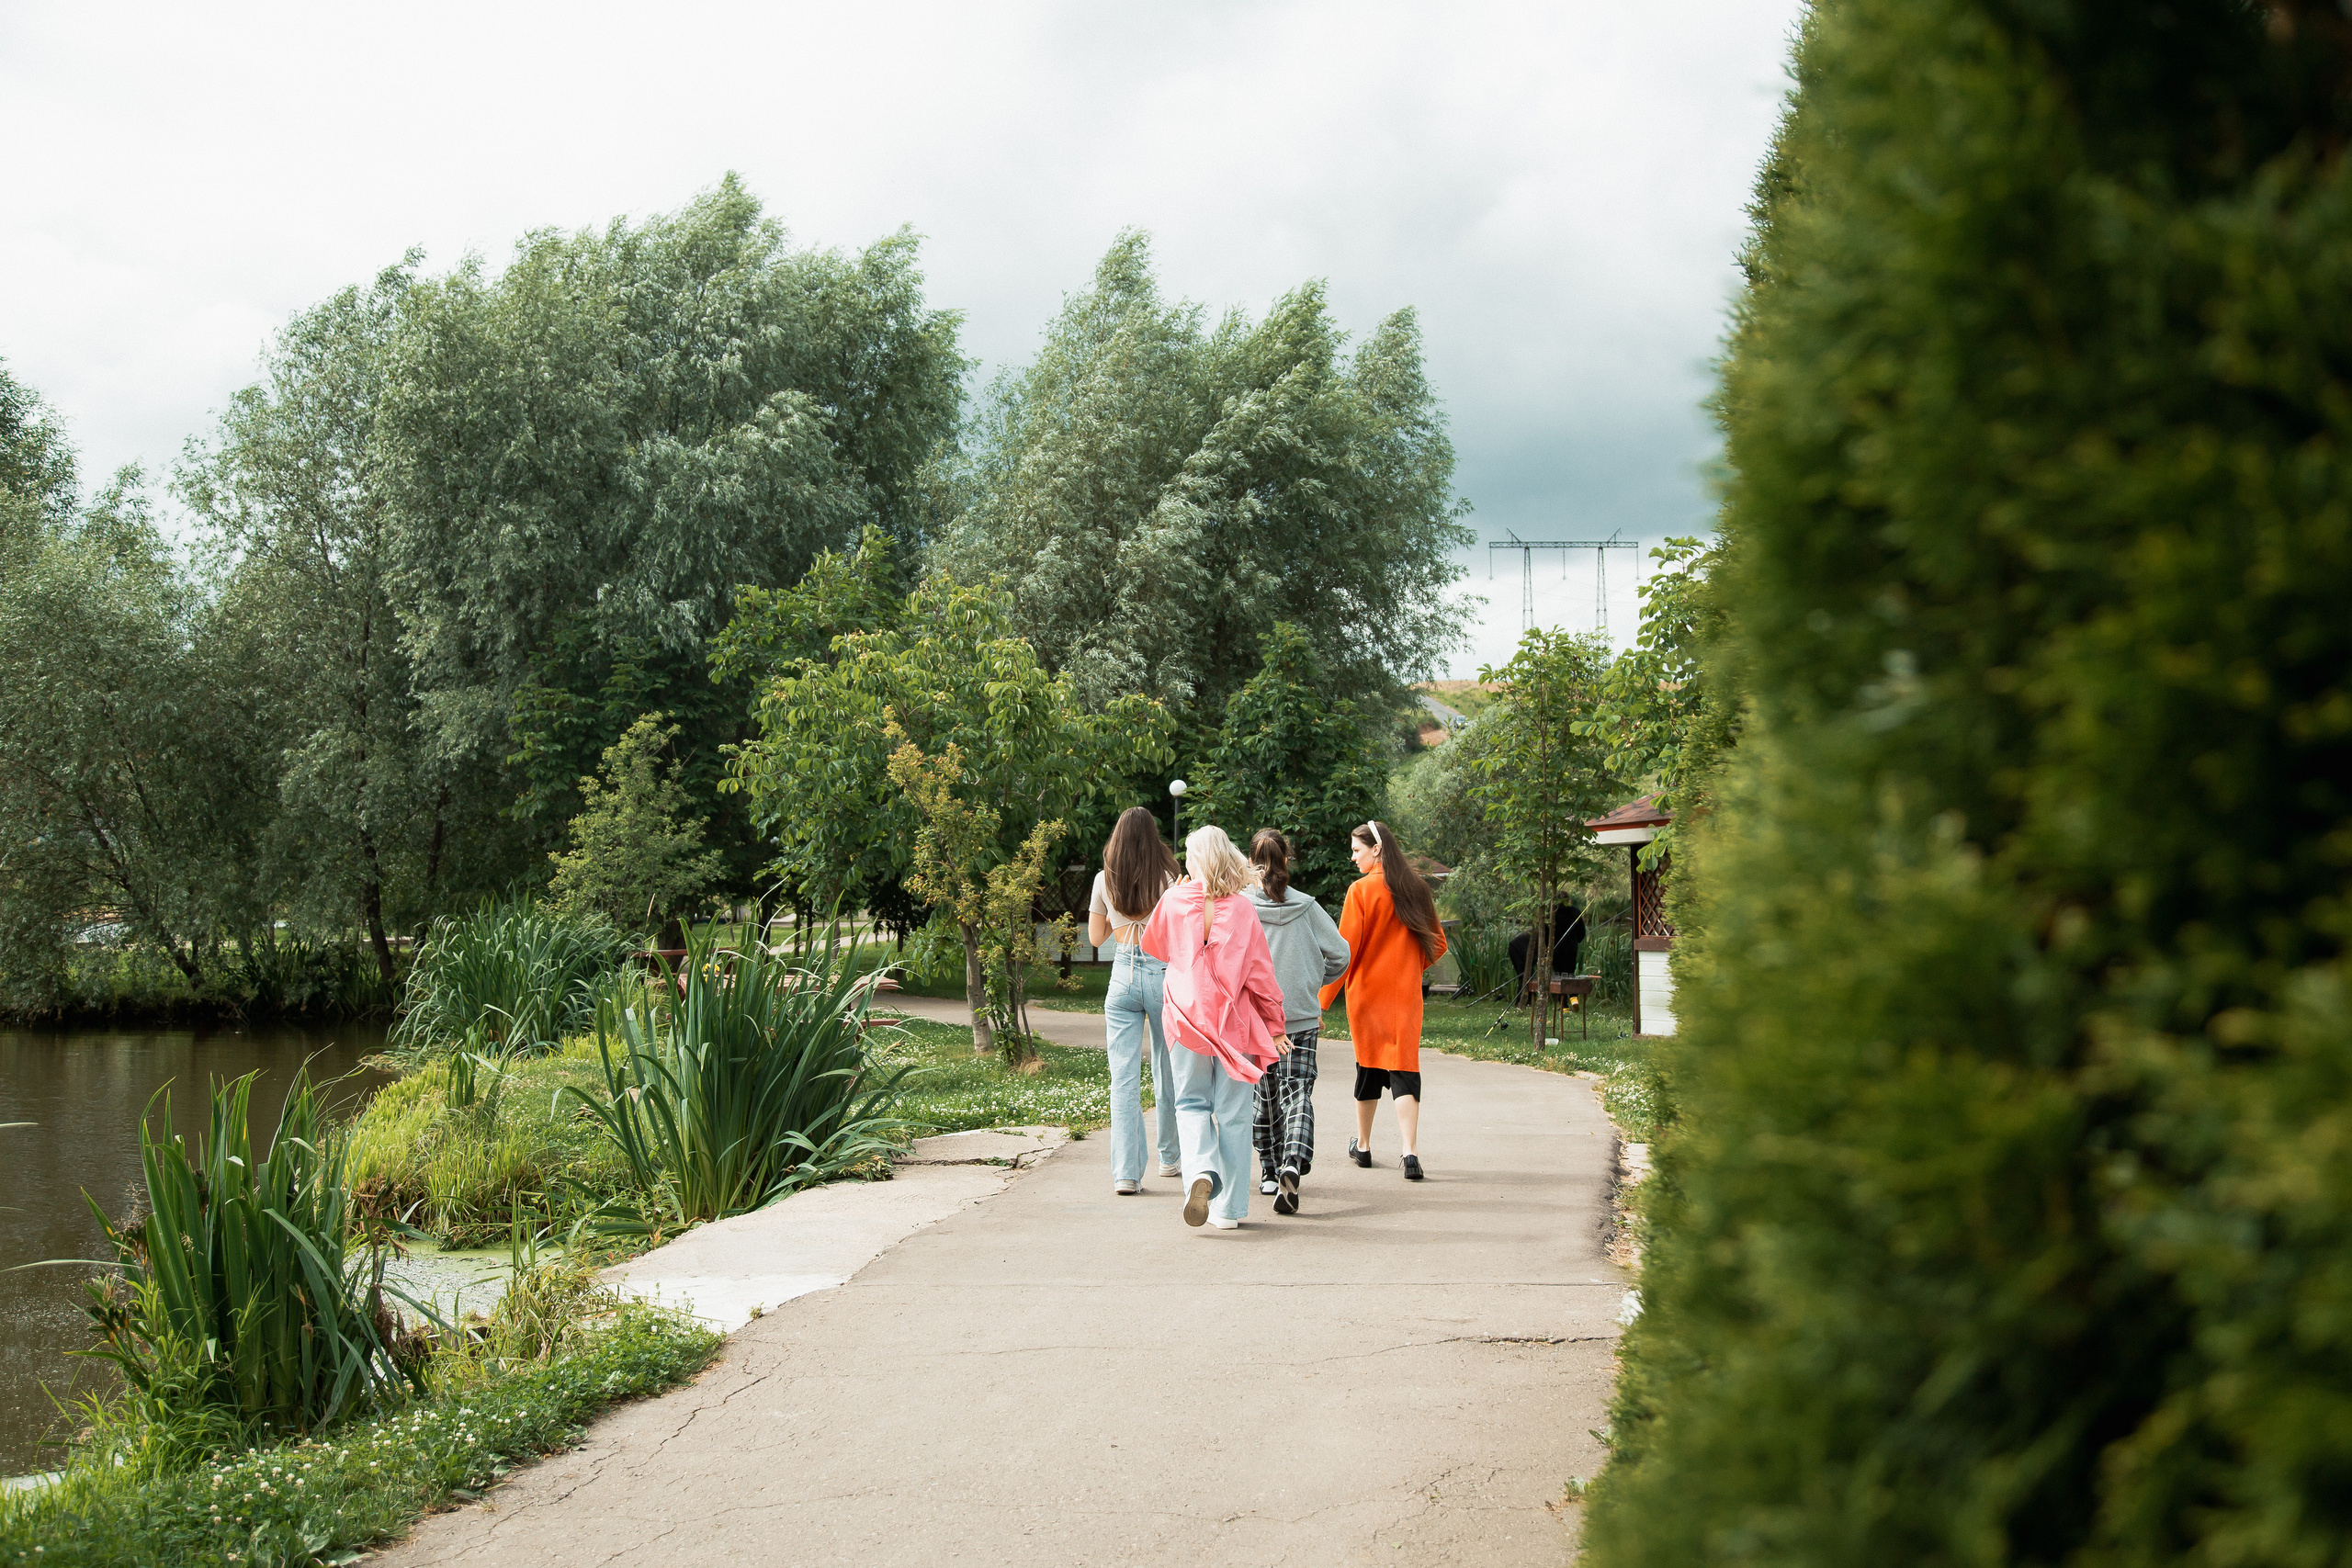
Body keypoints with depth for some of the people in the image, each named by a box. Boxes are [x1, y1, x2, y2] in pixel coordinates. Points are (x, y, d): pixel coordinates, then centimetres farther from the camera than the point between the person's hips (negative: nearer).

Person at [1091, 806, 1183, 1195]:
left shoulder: (1105, 881, 1)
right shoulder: (1169, 879, -5)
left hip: (1123, 974, 1)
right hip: (1163, 973, -1)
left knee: (1124, 1077, -1)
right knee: (1168, 1070, 16)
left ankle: (1126, 1173, -10)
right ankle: (1170, 1157, 31)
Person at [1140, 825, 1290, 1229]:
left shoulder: (1173, 903, -3)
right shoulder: (1242, 910, -5)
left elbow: (1152, 945, 17)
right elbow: (1260, 972, -2)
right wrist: (1274, 1024, 7)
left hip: (1187, 1018, 0)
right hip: (1235, 1022, 0)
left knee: (1192, 1103, 14)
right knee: (1233, 1113, 7)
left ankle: (1200, 1170, -14)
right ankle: (1229, 1207, 8)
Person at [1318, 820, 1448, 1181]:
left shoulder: (1361, 890, -9)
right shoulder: (1415, 887, 5)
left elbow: (1345, 950, -10)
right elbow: (1437, 945, 11)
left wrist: (1323, 999, -6)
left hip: (1366, 990, -2)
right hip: (1406, 993, 2)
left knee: (1369, 1064, 13)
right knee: (1404, 1067, -3)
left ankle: (1362, 1145, 27)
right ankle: (1411, 1152, -19)